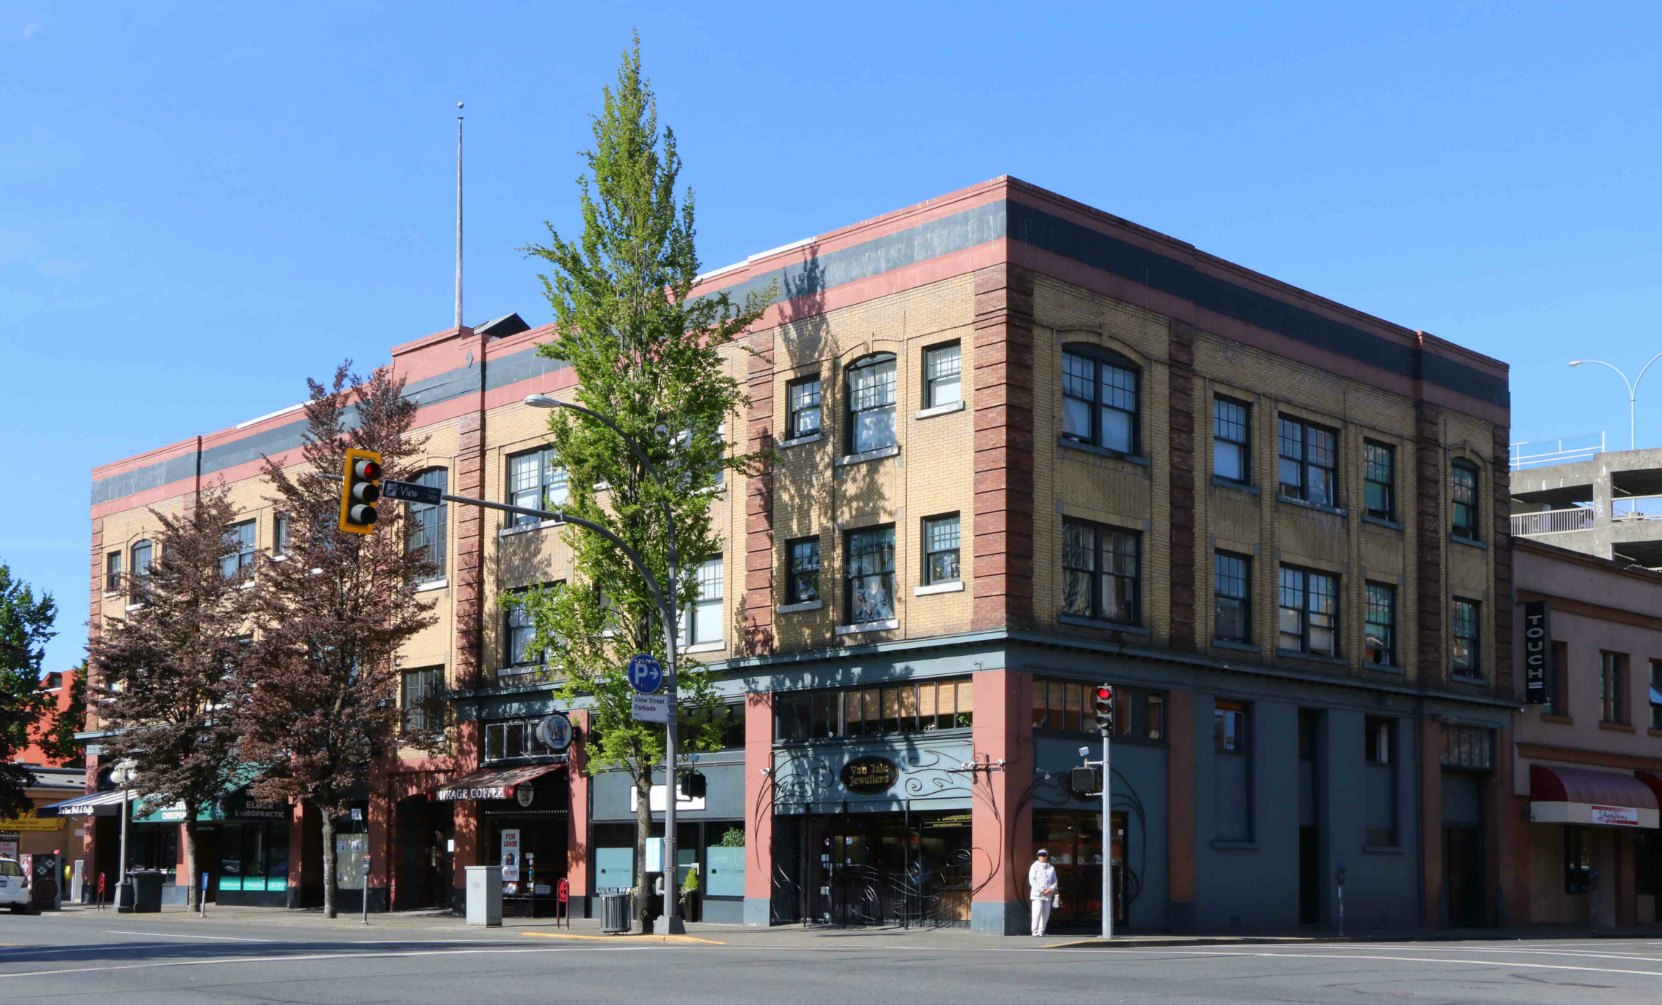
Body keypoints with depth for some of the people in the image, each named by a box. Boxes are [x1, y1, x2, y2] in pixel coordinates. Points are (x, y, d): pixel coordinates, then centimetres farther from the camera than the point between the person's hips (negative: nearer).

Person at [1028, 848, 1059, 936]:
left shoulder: (1051, 868, 14)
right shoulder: (1035, 866, 3)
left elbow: (1054, 880, 13)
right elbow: (1032, 880, -5)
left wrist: (1051, 889, -7)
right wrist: (1041, 890, -14)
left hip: (1048, 894, 4)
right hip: (1037, 894, -4)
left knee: (1046, 914, 4)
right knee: (1037, 912, -14)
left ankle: (1041, 932, 11)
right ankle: (1035, 932, -13)